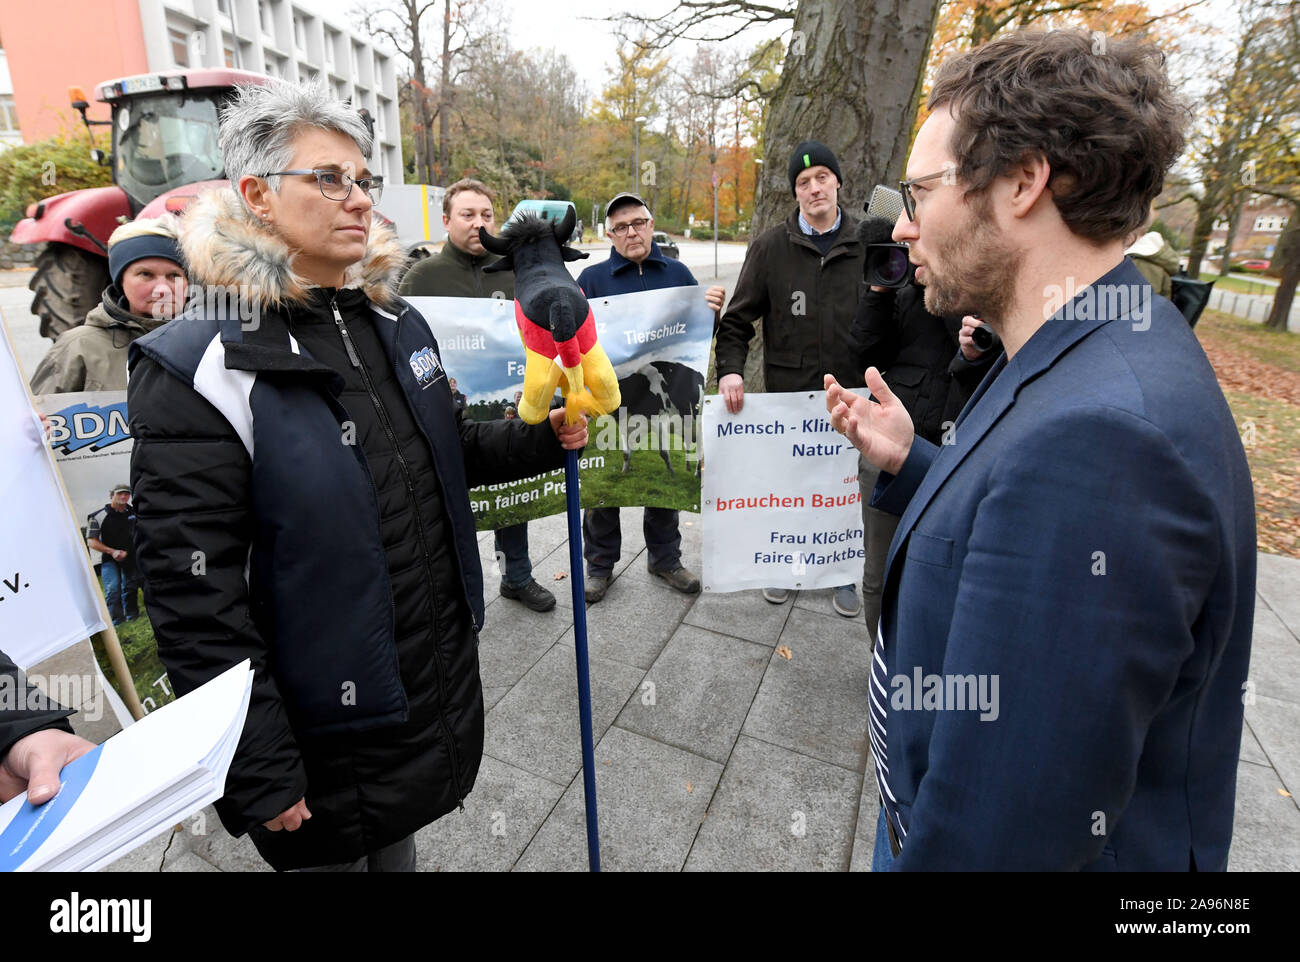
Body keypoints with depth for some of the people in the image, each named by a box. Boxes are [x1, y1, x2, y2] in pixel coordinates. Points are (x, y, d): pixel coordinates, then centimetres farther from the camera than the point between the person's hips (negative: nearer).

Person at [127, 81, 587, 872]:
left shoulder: (397, 324, 2)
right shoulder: (203, 369, -19)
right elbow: (194, 593, -19)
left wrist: (542, 438, -4)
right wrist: (260, 773, -16)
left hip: (444, 674, 6)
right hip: (327, 726, -5)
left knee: (401, 842, 29)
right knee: (339, 851, 22)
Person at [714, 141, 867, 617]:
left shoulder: (866, 244, 3)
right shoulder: (770, 247, 0)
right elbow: (738, 319, -1)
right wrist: (730, 368, -15)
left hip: (851, 391, 1)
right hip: (787, 392, -1)